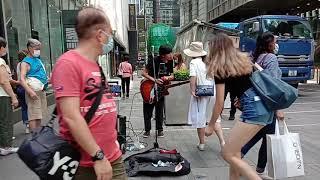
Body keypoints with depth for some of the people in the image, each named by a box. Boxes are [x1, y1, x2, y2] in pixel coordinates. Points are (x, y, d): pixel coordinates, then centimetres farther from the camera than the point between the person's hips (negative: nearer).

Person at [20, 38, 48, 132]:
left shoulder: (38, 59, 15)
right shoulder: (26, 62, -9)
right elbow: (22, 79, -20)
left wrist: (46, 79, 20)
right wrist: (30, 91, -29)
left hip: (41, 89, 9)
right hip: (33, 91, -9)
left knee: (40, 114, 15)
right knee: (34, 115, -9)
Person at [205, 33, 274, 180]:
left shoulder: (220, 68, -1)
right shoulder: (244, 59, 18)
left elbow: (220, 103, 0)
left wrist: (211, 126, 13)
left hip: (253, 109, -9)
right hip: (266, 106, 9)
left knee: (228, 154, -1)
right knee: (234, 150, 18)